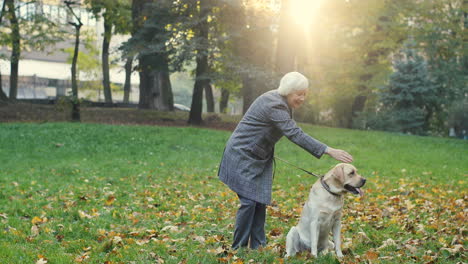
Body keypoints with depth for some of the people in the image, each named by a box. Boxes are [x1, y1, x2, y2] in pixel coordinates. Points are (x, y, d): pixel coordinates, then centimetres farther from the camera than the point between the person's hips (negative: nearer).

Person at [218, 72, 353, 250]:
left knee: (260, 202, 5)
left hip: (260, 158, 9)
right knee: (249, 202, -9)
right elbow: (296, 135, -33)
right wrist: (330, 151, -35)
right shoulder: (274, 105, -26)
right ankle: (238, 248, 1)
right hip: (243, 156, -9)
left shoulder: (281, 102, 4)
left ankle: (257, 245, 10)